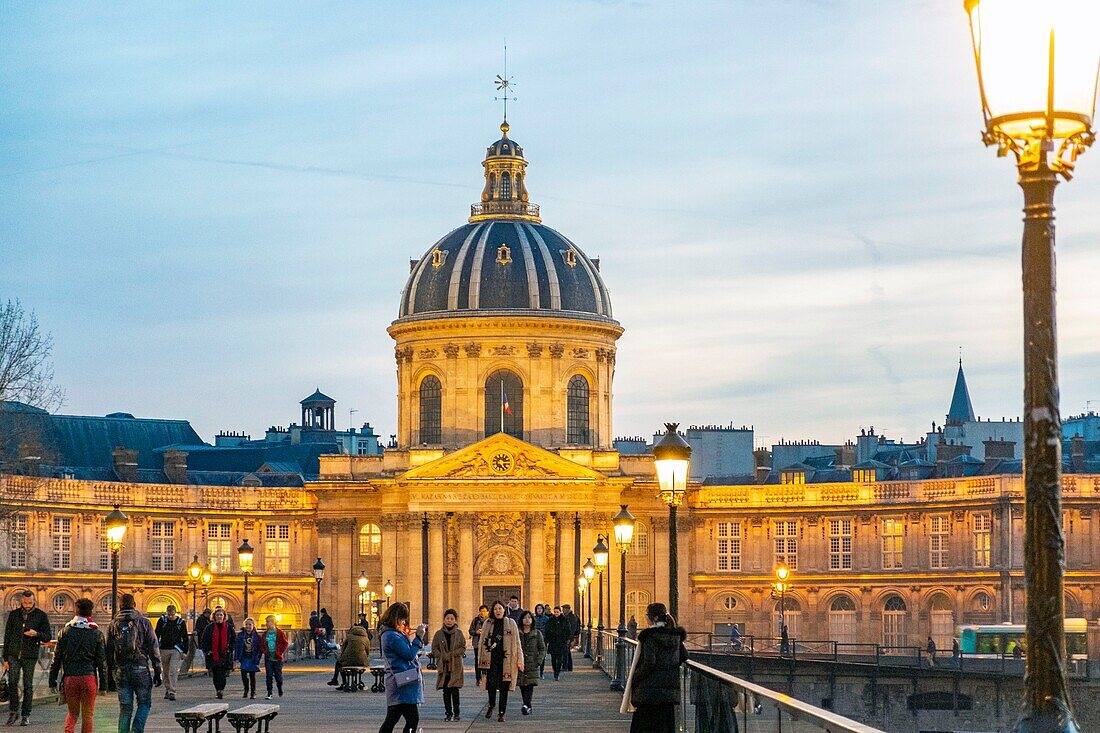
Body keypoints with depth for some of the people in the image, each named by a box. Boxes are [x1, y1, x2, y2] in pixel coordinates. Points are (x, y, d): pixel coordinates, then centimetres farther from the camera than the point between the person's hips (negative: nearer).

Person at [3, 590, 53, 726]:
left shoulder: (41, 615, 3)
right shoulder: (13, 615, 9)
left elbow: (48, 636, 4)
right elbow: (7, 637, 11)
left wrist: (36, 634, -18)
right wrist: (5, 659, 7)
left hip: (30, 656, -1)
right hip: (14, 655, 1)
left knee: (28, 686, 1)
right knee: (12, 682, -9)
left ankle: (25, 715, 9)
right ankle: (14, 711, 6)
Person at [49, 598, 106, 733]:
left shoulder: (65, 632, 4)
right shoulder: (97, 634, 1)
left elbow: (56, 659, 4)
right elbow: (102, 662, 1)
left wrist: (52, 681, 9)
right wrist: (103, 685, 6)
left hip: (70, 677, 1)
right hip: (89, 677, -1)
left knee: (73, 713, 14)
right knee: (87, 715, 7)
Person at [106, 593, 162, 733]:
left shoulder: (113, 625, 5)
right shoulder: (143, 622, -1)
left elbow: (108, 650, 7)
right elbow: (154, 648, -2)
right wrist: (157, 672, 2)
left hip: (121, 670, 2)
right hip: (140, 668, -2)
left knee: (125, 707, 8)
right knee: (144, 703, 8)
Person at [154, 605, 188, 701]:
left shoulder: (181, 622, 2)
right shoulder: (162, 621, 3)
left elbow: (185, 638, 7)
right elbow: (156, 635, 5)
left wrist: (184, 651, 4)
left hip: (176, 650, -2)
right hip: (164, 649, 2)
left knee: (173, 671, -13)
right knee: (166, 672, 10)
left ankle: (172, 692, -15)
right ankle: (167, 690, 23)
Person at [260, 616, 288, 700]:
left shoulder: (280, 633, -5)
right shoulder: (265, 634, 7)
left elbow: (286, 643, -2)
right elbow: (263, 645, 17)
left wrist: (280, 652, -10)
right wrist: (265, 651, 0)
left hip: (278, 658, -3)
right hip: (268, 658, 3)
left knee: (278, 675, 3)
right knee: (269, 676, -3)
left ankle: (280, 689, 30)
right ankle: (269, 694, -2)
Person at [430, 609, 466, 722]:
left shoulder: (459, 633, 5)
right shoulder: (439, 634, 6)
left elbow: (463, 648, 4)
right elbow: (434, 649, 6)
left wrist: (452, 654, -10)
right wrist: (443, 656, -10)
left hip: (456, 666, -1)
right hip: (443, 666, 1)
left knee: (454, 690, -8)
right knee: (446, 691, 3)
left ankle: (456, 713, 1)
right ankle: (448, 713, 10)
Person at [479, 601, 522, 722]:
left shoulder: (511, 624, 5)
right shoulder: (488, 624, 7)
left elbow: (516, 643, 5)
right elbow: (483, 642, 11)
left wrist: (519, 661, 0)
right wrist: (481, 659, 6)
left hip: (506, 660, -1)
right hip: (491, 659, 1)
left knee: (504, 687, 1)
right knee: (491, 683, -9)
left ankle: (502, 713, 11)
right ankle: (491, 705, 19)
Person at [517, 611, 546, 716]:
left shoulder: (537, 634, 6)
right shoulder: (517, 633, 6)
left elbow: (542, 649, 8)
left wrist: (539, 661, -5)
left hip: (532, 664, -1)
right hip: (520, 663, 1)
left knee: (530, 685, -14)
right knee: (522, 686, 3)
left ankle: (526, 705, -25)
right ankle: (528, 707, 13)